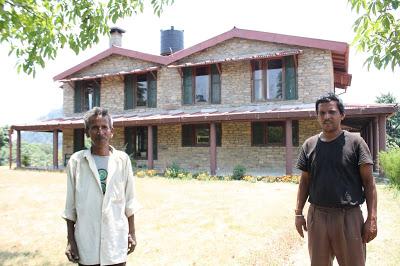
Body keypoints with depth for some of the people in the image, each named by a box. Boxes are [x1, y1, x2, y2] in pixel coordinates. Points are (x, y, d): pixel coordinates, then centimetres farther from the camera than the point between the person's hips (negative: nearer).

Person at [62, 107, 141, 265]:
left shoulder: (123, 159, -2)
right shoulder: (76, 160, -4)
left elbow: (129, 201, 5)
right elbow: (70, 204, 2)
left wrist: (132, 233, 6)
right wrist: (70, 240, 2)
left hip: (116, 240, 1)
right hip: (86, 243, 0)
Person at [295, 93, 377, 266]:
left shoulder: (355, 142, -4)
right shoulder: (309, 145, 4)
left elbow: (368, 182, -4)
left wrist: (372, 218, -10)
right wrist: (298, 213, 5)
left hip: (349, 216, -2)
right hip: (316, 216, 3)